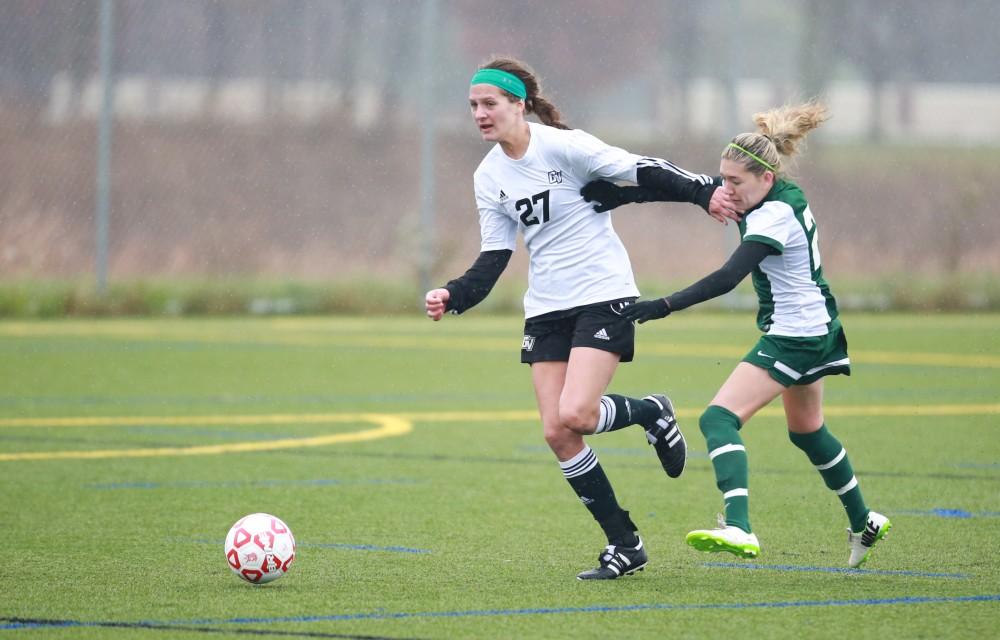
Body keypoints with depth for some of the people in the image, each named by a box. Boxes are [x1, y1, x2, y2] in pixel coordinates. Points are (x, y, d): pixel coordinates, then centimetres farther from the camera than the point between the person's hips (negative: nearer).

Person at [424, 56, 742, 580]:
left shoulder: (563, 146, -13)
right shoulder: (488, 177, 7)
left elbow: (641, 172, -10)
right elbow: (493, 260, 7)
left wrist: (703, 192, -16)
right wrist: (452, 297, -8)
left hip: (603, 295, -6)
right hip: (546, 308, 7)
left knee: (575, 415, -22)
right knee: (556, 433, -3)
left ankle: (650, 413, 12)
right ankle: (625, 546, 8)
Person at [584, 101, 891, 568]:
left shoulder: (776, 216, -24)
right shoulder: (781, 193, 2)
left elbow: (728, 277, -34)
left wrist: (666, 306, -39)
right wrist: (622, 194, -10)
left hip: (791, 336, -11)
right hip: (815, 331, 11)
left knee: (719, 419, -19)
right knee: (807, 431, 27)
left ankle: (739, 530, -34)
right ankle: (863, 522, 41)